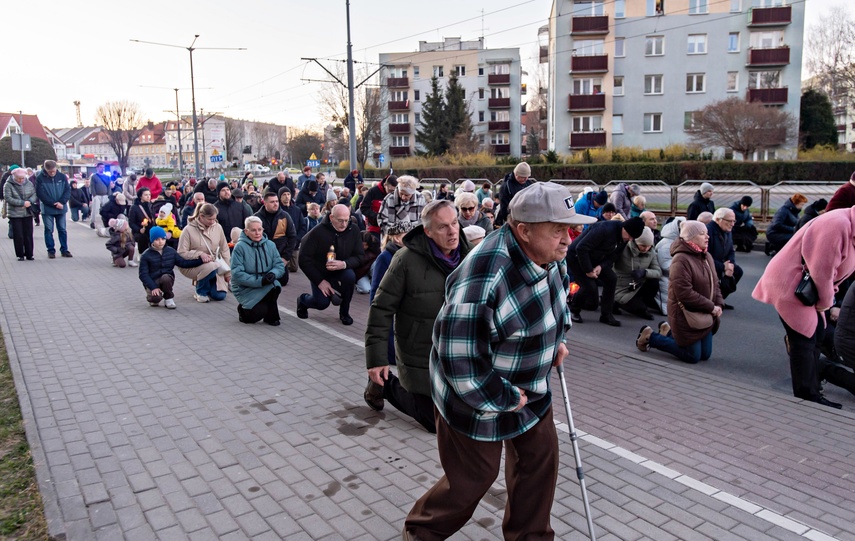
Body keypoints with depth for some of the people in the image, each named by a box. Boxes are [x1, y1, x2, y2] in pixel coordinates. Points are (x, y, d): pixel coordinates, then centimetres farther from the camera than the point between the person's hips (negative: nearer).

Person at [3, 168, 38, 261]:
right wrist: (22, 203, -19)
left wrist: (30, 201, -15)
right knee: (18, 236, 0)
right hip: (15, 214, -3)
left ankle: (29, 254, 12)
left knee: (28, 235, 4)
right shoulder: (8, 185, -5)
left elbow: (35, 194, 6)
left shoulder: (29, 184, 6)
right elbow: (8, 198, -12)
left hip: (28, 213, 3)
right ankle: (20, 255, 9)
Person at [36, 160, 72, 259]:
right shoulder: (40, 178, -8)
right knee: (49, 230, 5)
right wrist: (53, 204, -16)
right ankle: (51, 250, 12)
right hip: (47, 209, -2)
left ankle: (64, 249, 16)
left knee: (62, 229, 8)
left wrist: (61, 202, -13)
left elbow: (68, 190, 0)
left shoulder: (62, 176, -2)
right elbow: (40, 194, -10)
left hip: (61, 208, 2)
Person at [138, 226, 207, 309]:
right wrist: (153, 287, -24)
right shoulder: (146, 255, -8)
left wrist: (201, 260, -9)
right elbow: (143, 274, -10)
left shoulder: (171, 251, 2)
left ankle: (169, 299, -9)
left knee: (165, 277, -35)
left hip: (167, 279, 2)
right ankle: (152, 297, 9)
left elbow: (183, 263, 2)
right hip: (152, 282, -2)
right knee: (156, 297, -31)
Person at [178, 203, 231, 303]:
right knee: (211, 266, -36)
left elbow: (224, 250, 5)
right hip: (192, 266, -4)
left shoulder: (218, 227, -4)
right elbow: (181, 254, -13)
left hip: (214, 266, 4)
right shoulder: (189, 230, -14)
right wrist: (199, 254, -27)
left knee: (220, 295, -10)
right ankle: (200, 291, -6)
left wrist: (228, 272, 4)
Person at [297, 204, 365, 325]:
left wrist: (344, 264, -31)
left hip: (341, 270, 2)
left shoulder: (353, 230, -14)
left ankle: (344, 312, -7)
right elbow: (304, 259, -16)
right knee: (322, 303, -18)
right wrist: (320, 281, -19)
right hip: (320, 272, -2)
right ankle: (303, 300, 21)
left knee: (350, 276, -31)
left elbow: (360, 256, -10)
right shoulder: (317, 232, -21)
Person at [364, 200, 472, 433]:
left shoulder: (467, 256, -5)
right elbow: (382, 309, -16)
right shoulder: (408, 260, -21)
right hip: (420, 360, -5)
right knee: (437, 423, 7)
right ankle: (383, 383, 27)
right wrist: (376, 358, -17)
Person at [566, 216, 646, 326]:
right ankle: (573, 311, 9)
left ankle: (606, 315, 5)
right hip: (576, 257, -8)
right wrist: (588, 270, -26)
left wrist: (601, 266, -19)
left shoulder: (624, 238, -5)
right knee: (589, 286, -18)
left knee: (611, 278, -5)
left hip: (593, 259, 8)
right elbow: (581, 248, -33)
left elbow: (612, 256, 2)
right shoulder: (605, 229, -32)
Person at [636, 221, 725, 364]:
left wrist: (718, 304, -5)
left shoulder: (707, 256, 6)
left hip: (706, 317, 9)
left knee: (705, 355, 15)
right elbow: (685, 294, -27)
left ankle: (669, 331, 31)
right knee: (692, 356, 1)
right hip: (687, 317, -9)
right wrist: (711, 307, -20)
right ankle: (650, 337, 14)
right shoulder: (681, 260, -22)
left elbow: (714, 284, 12)